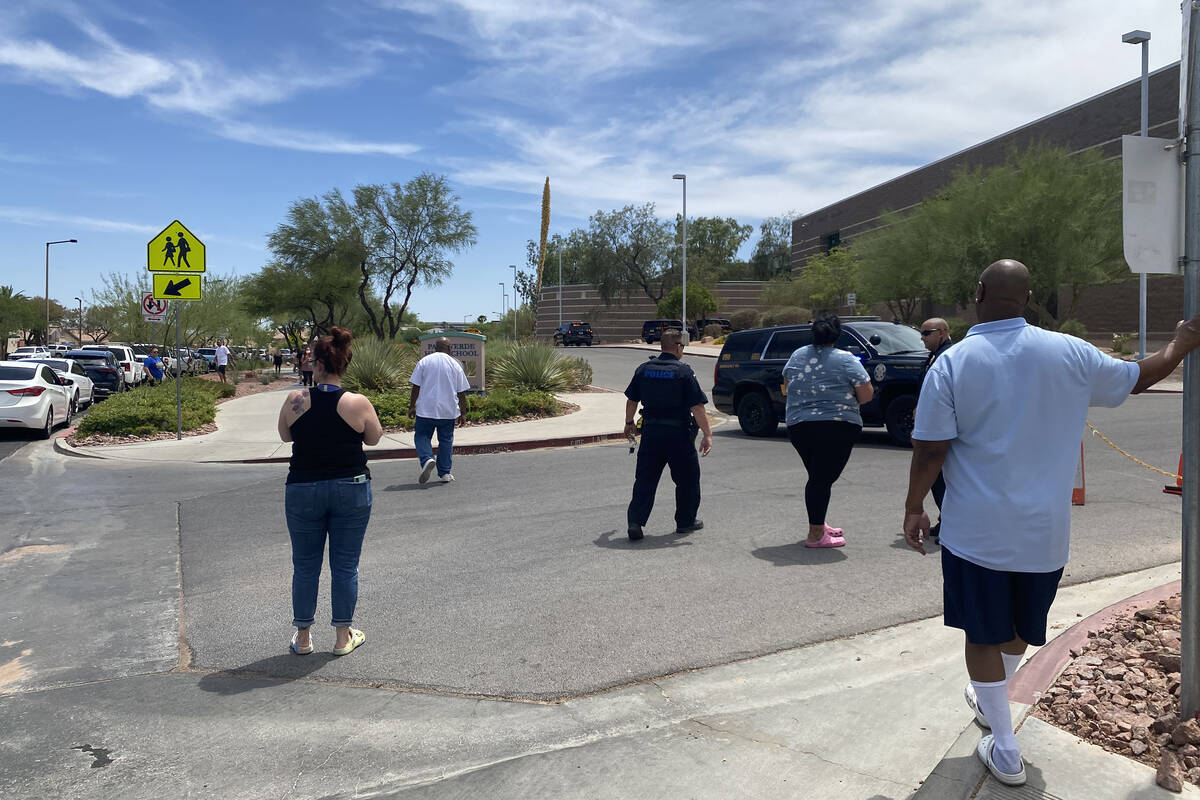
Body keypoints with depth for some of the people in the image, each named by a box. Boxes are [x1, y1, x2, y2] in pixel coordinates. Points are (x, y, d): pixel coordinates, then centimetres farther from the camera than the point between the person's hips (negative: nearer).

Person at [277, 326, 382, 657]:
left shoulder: (295, 400, -7)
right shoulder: (358, 403, -11)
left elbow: (286, 435, 9)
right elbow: (374, 438, 3)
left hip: (303, 490, 1)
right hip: (351, 489, -1)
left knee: (305, 566, 13)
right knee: (345, 566, 9)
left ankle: (302, 637, 25)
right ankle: (344, 636, 19)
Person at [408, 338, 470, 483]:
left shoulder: (424, 361, 0)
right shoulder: (455, 364, 3)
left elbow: (416, 387, -2)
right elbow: (461, 392, 3)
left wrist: (412, 406, 6)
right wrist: (463, 414, 9)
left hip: (426, 409, -1)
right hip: (448, 411, 1)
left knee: (421, 436, 10)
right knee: (446, 440, 10)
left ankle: (427, 459, -16)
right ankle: (445, 473, 12)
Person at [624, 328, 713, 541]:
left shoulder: (643, 369, 4)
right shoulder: (684, 372, -9)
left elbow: (631, 400, 11)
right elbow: (697, 407, -14)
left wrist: (629, 423, 26)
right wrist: (707, 434, -11)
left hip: (651, 431, 4)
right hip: (679, 434, -3)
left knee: (645, 479, 8)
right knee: (687, 478, 14)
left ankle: (635, 521, -1)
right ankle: (686, 521, 23)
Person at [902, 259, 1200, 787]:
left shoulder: (951, 363, -12)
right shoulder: (1069, 353, -4)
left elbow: (930, 449, -14)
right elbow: (1137, 377, 13)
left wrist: (914, 508, -2)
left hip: (977, 531, -3)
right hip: (1044, 531, 4)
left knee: (984, 635, 10)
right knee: (1022, 627, 24)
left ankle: (1005, 753, 17)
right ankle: (990, 703, 47)